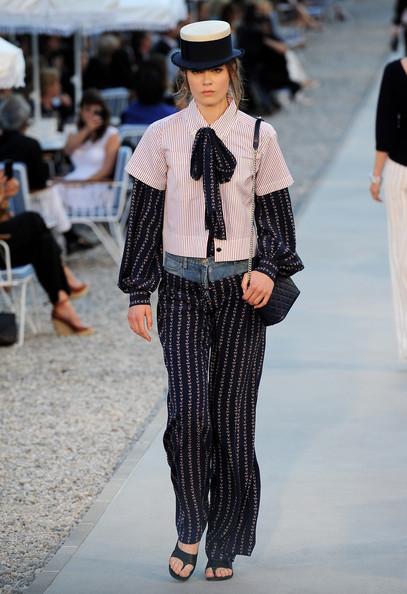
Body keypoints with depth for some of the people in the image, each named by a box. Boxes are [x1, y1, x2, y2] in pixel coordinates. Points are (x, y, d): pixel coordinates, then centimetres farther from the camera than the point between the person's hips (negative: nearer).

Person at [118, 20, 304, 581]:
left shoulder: (258, 136, 2)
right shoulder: (162, 137, 1)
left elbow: (277, 215, 7)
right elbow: (143, 218, 5)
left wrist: (270, 270, -11)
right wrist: (138, 294, 2)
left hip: (240, 289, 1)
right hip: (182, 289, 0)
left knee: (233, 419, 2)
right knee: (189, 413, -16)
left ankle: (224, 547, 15)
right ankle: (189, 530, 3)